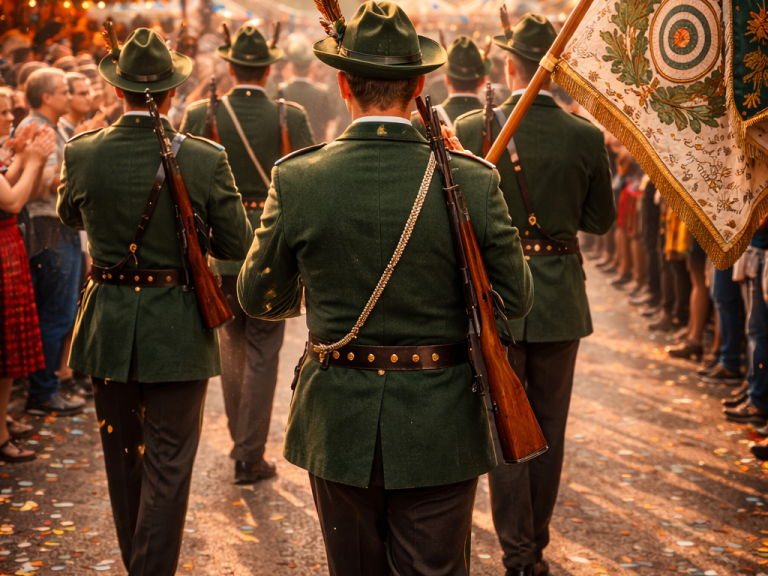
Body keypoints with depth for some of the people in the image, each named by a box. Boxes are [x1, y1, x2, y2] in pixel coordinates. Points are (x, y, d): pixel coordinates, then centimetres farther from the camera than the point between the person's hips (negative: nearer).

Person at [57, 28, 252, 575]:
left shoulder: (82, 153, -7)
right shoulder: (205, 160, -13)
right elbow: (237, 244, -5)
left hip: (108, 328, 3)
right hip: (178, 331, -3)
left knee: (123, 455, 19)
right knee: (168, 464, 4)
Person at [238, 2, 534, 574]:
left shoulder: (297, 181, -10)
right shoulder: (471, 182, -12)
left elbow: (259, 299, 2)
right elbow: (516, 300, -3)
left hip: (339, 426, 1)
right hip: (440, 430, -1)